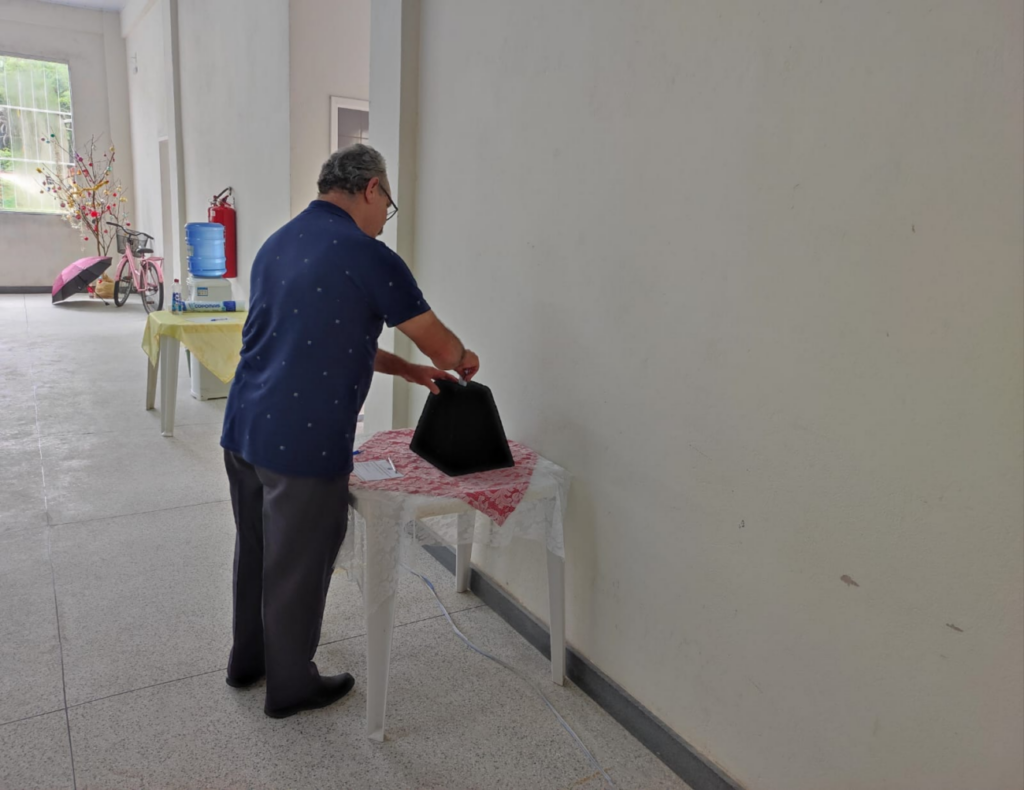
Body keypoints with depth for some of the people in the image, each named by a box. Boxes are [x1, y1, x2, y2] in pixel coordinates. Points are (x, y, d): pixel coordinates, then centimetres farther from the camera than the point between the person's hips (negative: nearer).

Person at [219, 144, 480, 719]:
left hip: (244, 430, 8)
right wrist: (463, 362, 16)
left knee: (256, 550, 23)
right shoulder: (365, 254, -13)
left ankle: (247, 660, 43)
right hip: (304, 445, -8)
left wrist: (408, 370, 22)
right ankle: (291, 685, 31)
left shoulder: (278, 244, 13)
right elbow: (441, 347, -8)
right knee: (297, 567, 10)